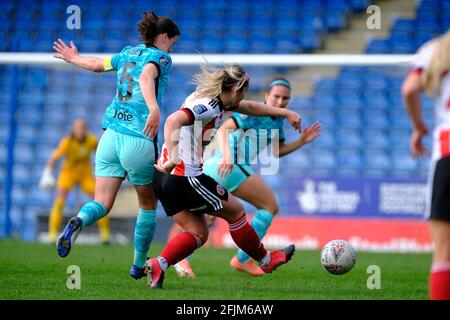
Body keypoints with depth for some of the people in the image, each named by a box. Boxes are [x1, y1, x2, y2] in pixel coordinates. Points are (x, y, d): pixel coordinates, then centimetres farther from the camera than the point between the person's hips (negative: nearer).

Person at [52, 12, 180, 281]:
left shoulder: (128, 53, 16)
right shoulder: (160, 57, -3)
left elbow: (97, 64, 32)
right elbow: (146, 78, -25)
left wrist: (73, 58, 54)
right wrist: (154, 109, -42)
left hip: (111, 135, 5)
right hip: (140, 140, -5)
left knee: (102, 204, 0)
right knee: (148, 205, 15)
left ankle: (79, 221, -33)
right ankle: (139, 265, 22)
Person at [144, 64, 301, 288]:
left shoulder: (214, 100, 13)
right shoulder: (207, 106, -17)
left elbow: (249, 107, 27)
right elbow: (173, 121, -32)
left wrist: (286, 113, 28)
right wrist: (173, 158, -38)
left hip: (165, 178, 10)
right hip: (185, 178, -10)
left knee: (198, 233, 13)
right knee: (235, 212, 10)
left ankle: (158, 265, -6)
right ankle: (266, 260, 26)